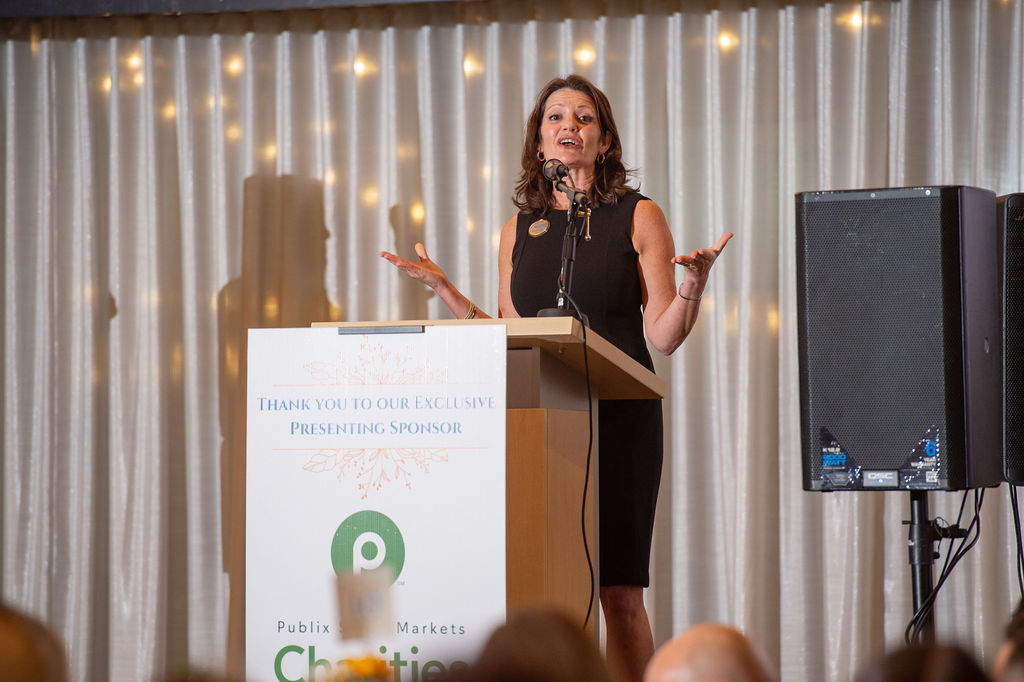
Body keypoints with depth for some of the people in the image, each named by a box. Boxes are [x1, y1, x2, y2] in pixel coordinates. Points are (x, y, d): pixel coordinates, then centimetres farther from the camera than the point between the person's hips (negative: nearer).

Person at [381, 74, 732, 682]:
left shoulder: (638, 217, 4)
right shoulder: (520, 231, 14)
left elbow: (664, 336, 0)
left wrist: (694, 281, -17)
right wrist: (443, 289, 10)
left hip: (616, 416, -3)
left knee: (619, 591, -6)